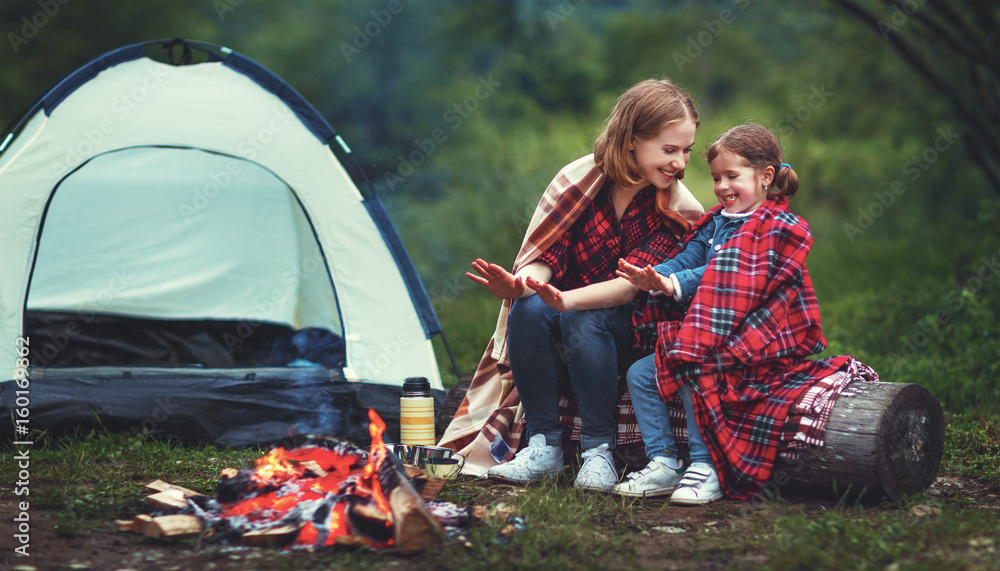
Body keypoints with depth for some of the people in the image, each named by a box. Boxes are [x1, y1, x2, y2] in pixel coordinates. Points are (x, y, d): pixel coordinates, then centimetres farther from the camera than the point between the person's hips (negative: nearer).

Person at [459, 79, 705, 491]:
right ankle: (544, 447, -20)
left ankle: (599, 453, -25)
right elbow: (547, 253, -9)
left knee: (582, 320, -34)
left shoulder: (676, 211, -11)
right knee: (529, 310, -30)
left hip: (629, 335, -2)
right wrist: (523, 284, -34)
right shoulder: (581, 179, -6)